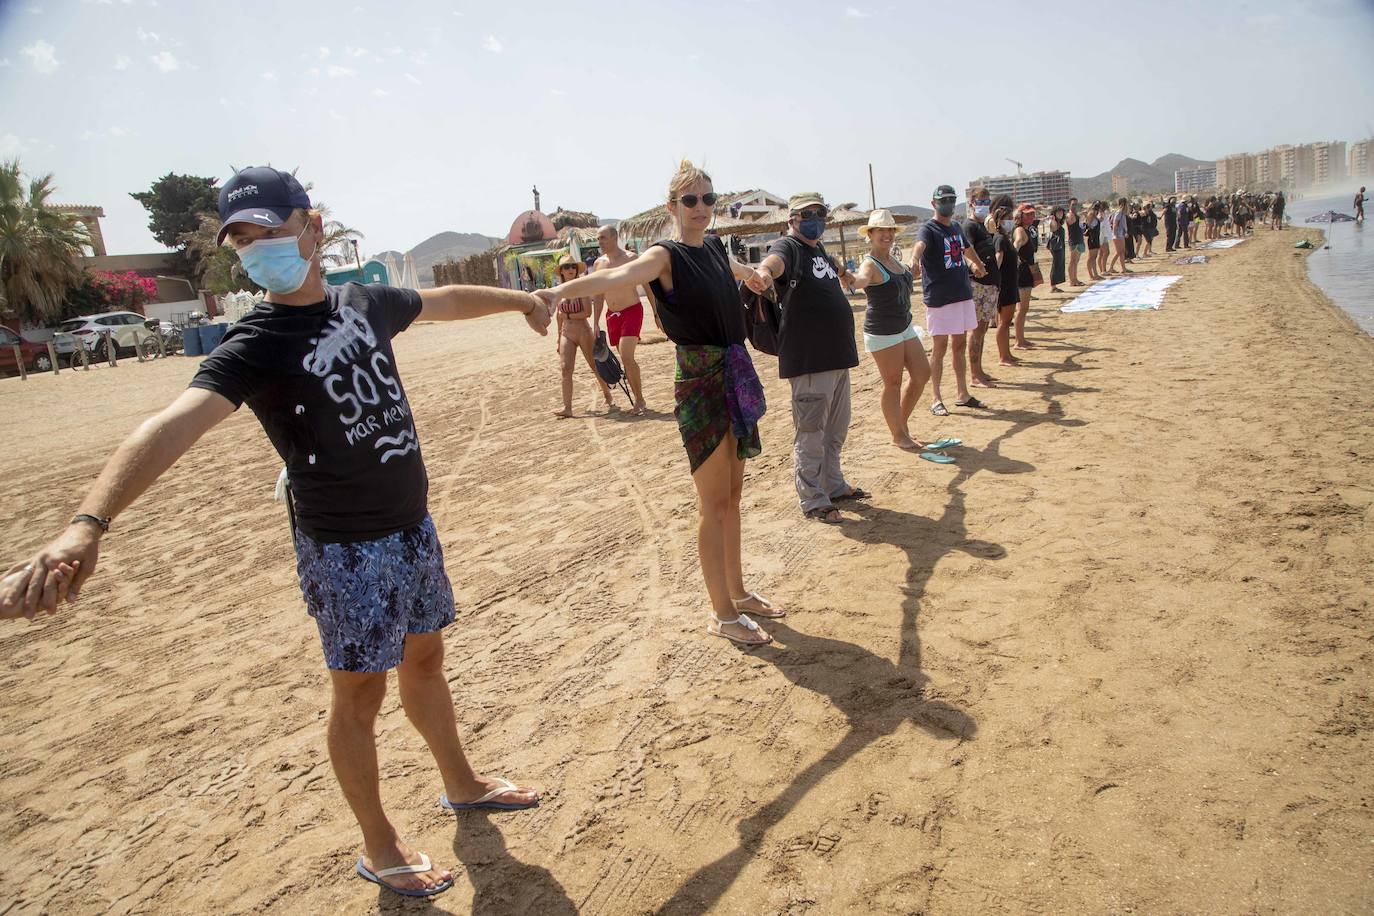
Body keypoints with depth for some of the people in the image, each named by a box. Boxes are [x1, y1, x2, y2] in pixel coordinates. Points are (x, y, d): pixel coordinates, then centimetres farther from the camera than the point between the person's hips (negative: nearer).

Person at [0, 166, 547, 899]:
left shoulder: (367, 302, 2)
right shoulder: (254, 345, -17)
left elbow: (443, 300, 21)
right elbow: (175, 423, -34)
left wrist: (518, 299, 37)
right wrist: (89, 522, -50)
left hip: (412, 527, 6)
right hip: (346, 549, -6)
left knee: (424, 660, 21)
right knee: (359, 694, 7)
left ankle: (462, 785, 44)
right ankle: (380, 850, 28)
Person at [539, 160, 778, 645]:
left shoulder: (715, 247, 12)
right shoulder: (666, 256, -11)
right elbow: (615, 276, -32)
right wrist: (561, 290, -51)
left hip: (736, 380, 8)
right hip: (700, 385, -8)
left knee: (732, 495, 16)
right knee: (713, 503, -1)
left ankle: (738, 592, 30)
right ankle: (722, 614, 10)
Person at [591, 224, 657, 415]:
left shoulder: (630, 259, -7)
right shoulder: (598, 264, 8)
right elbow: (598, 296, 14)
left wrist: (657, 314, -4)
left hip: (632, 311, -6)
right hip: (612, 315, 6)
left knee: (627, 357, -19)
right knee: (626, 359, 8)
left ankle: (639, 399, -5)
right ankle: (639, 399, 18)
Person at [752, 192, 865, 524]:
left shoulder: (820, 250, 17)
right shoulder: (788, 247, -10)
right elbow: (775, 260, -38)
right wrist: (763, 271, -56)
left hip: (836, 356, 10)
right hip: (808, 360, -9)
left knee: (836, 429, 20)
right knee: (810, 432, -2)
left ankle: (834, 485, 34)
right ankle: (813, 500, 8)